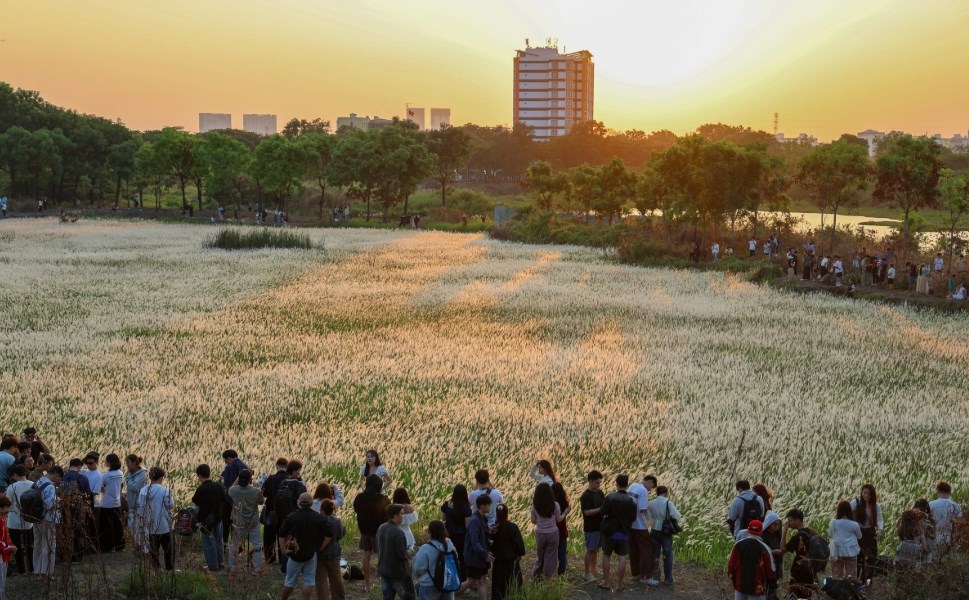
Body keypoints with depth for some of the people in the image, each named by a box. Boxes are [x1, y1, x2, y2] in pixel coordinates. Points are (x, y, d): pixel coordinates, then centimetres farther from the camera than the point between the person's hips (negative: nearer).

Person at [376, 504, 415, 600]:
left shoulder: (381, 528, 1)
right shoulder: (398, 532, -24)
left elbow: (376, 545, 13)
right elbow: (402, 554, -23)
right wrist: (408, 556, -3)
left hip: (383, 570, 7)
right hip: (398, 572, -7)